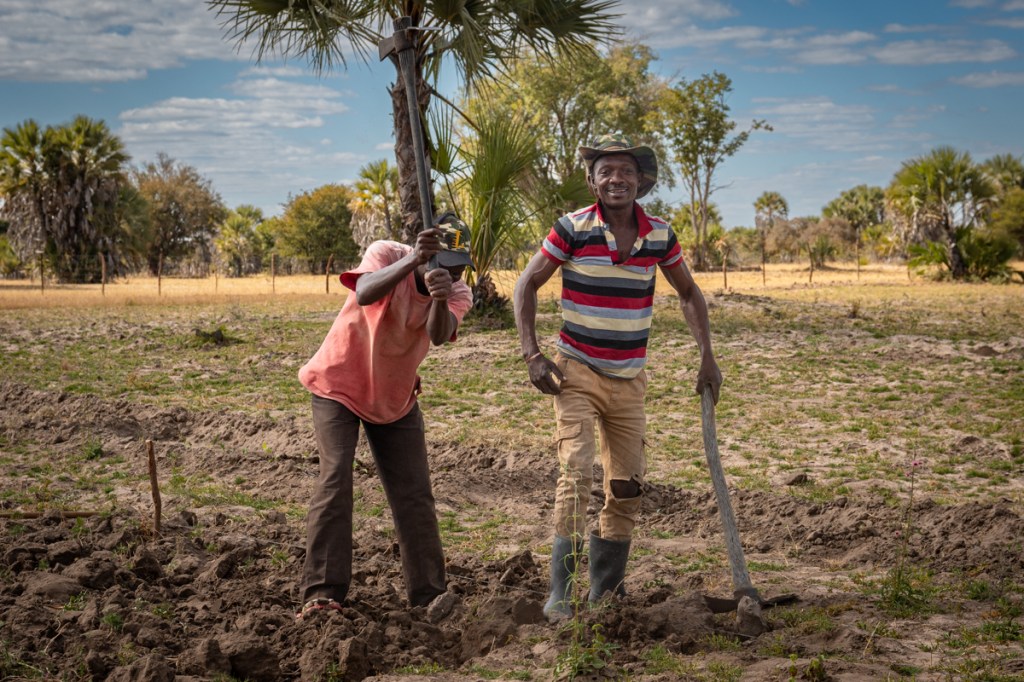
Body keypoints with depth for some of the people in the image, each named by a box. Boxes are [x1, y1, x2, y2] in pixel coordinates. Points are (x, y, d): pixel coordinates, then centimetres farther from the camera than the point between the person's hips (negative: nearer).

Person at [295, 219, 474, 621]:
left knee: (414, 493, 1)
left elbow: (439, 336, -35)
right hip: (339, 384, -4)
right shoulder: (387, 255, -21)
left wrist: (440, 300, -57)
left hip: (395, 398, 4)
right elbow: (364, 295, -44)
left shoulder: (458, 294, -13)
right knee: (335, 480, -16)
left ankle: (429, 594, 9)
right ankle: (322, 593, -15)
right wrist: (412, 261, -58)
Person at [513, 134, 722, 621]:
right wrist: (531, 355, -12)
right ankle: (560, 594, -10)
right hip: (576, 372, -4)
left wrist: (707, 357, 5)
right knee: (577, 473, -17)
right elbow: (527, 285, -3)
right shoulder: (573, 228, -11)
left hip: (629, 379, 5)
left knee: (627, 486, 8)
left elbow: (689, 294, 14)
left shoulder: (659, 235, 0)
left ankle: (606, 593, 23)